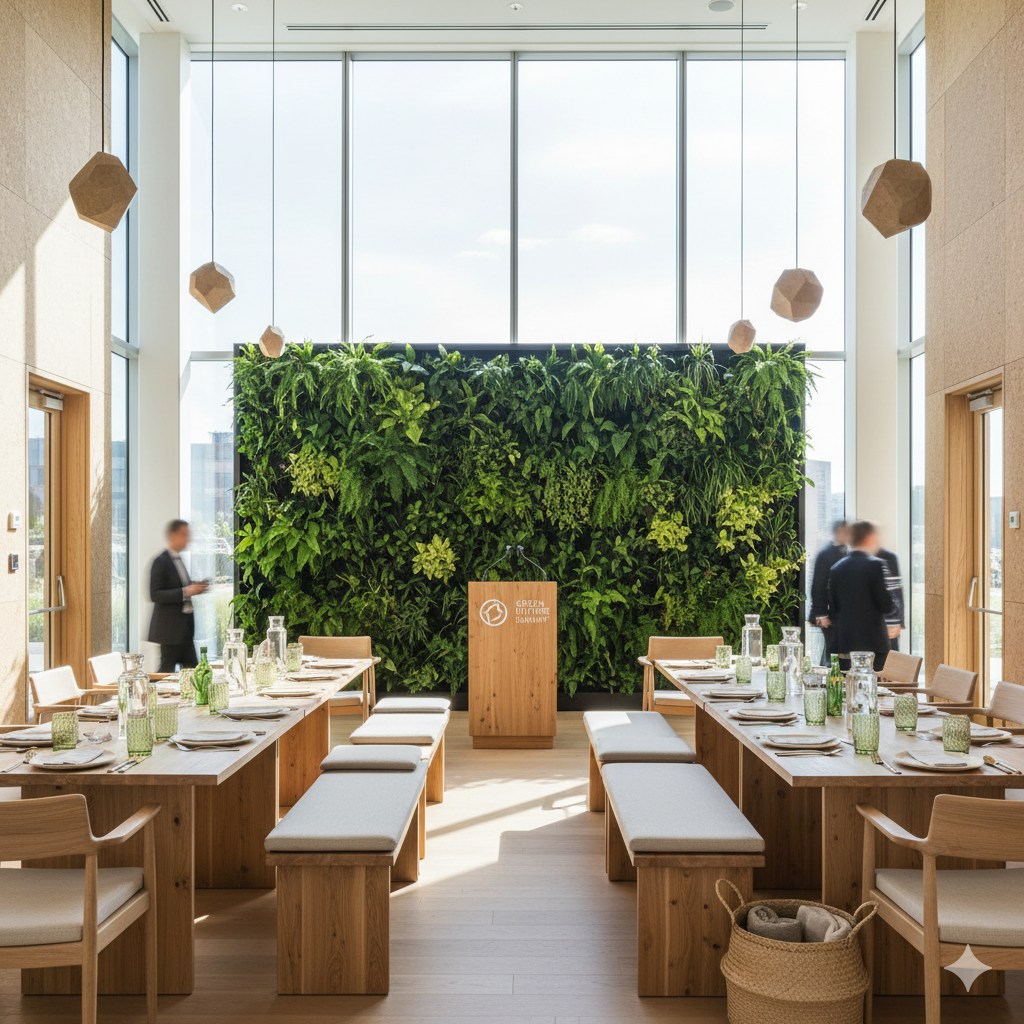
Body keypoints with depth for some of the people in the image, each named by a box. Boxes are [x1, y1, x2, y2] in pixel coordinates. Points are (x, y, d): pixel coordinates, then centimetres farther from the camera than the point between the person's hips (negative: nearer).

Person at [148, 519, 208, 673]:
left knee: (192, 668, 7)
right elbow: (155, 595, -20)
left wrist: (194, 589, 5)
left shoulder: (178, 559, 15)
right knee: (167, 670, -3)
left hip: (184, 626, 9)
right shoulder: (160, 562, -13)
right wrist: (185, 591, -25)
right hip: (170, 627, -9)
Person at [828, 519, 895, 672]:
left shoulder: (836, 568, 7)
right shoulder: (875, 565, -9)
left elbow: (833, 609, 9)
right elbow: (887, 606, -9)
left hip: (844, 642, 5)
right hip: (872, 642, -5)